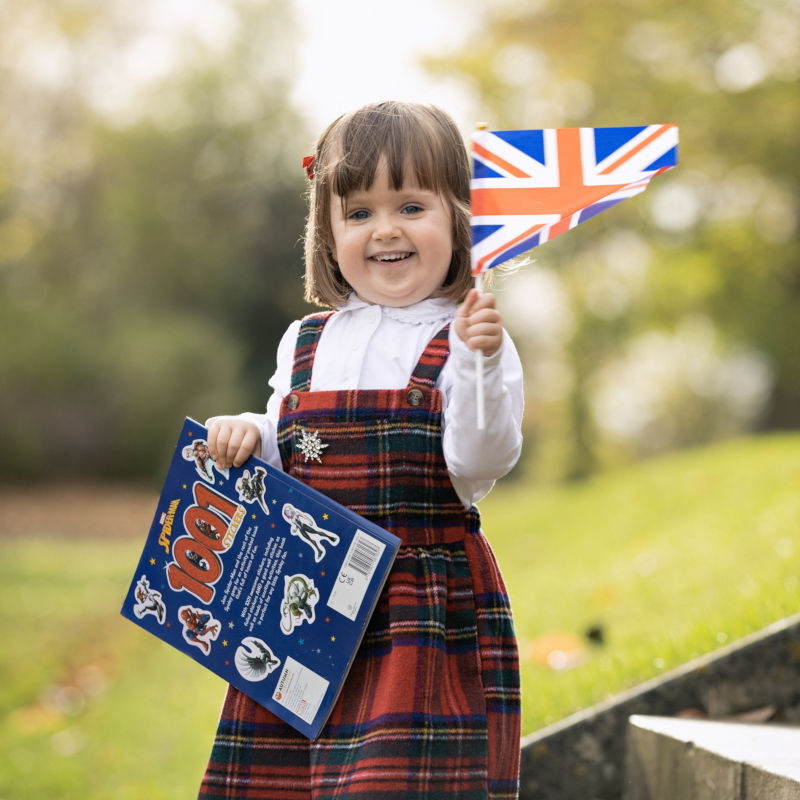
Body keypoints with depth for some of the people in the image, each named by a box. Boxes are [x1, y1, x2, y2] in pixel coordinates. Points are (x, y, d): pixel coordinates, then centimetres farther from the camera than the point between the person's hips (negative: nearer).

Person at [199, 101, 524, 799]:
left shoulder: (466, 341, -3)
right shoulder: (306, 345, 12)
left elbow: (478, 465, -15)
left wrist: (478, 366, -28)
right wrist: (249, 438, -2)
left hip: (430, 611, -4)